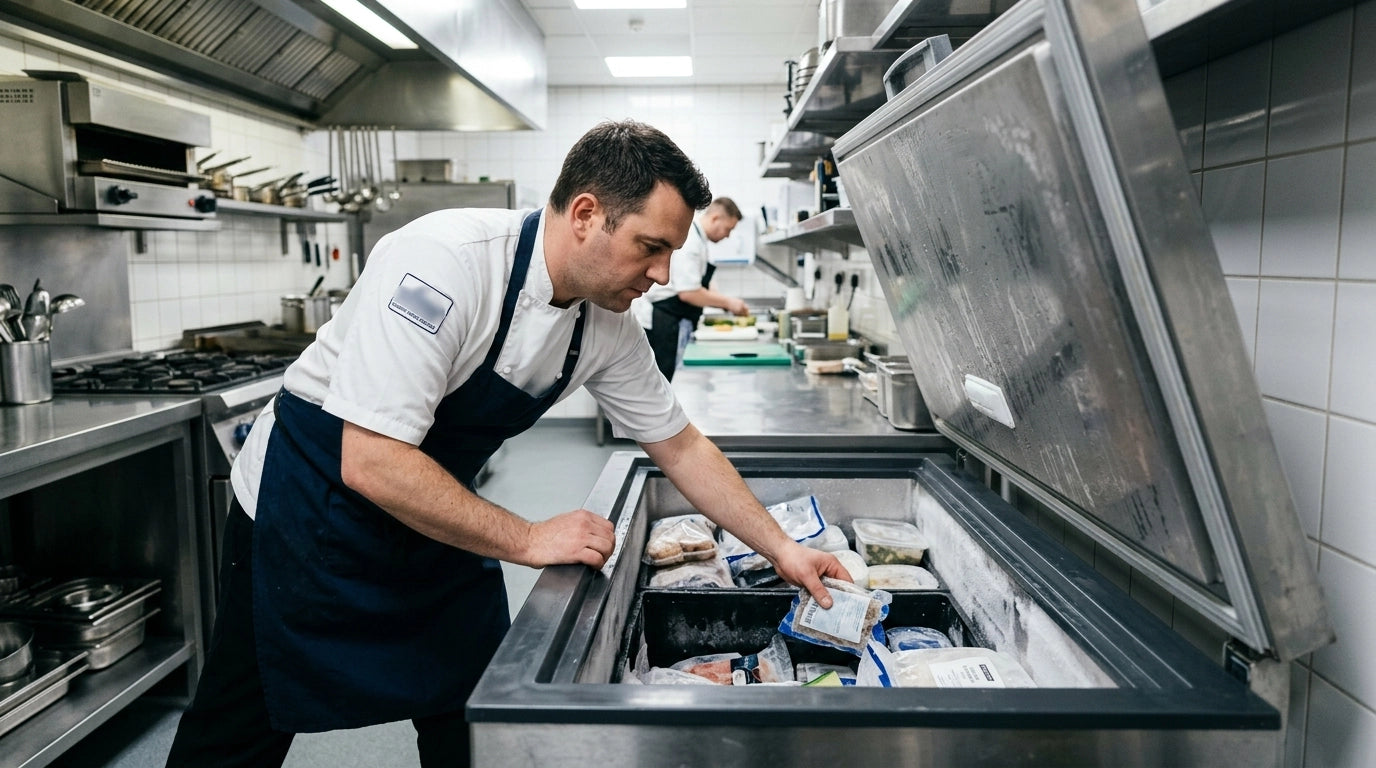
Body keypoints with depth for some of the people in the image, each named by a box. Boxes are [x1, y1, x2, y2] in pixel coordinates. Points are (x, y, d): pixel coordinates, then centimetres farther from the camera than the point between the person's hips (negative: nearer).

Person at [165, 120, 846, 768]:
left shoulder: (608, 328, -11)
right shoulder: (446, 260, -33)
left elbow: (681, 447, 2)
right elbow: (372, 463, -35)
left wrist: (781, 548, -1)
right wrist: (528, 541, -27)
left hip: (432, 514, 6)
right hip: (311, 507, -6)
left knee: (472, 709, 13)